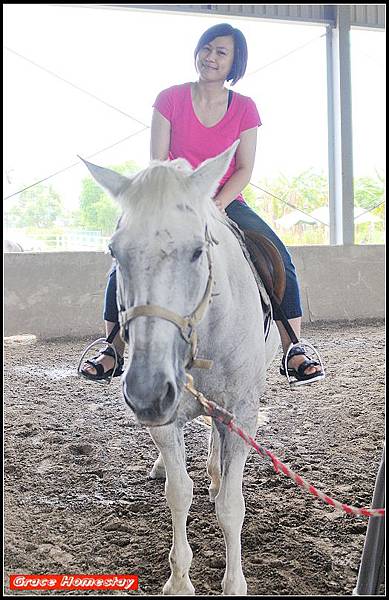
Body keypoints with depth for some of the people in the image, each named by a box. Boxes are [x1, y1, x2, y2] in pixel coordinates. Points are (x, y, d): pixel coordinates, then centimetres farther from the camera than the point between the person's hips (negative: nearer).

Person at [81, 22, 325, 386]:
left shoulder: (244, 109, 1)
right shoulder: (170, 99, -2)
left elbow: (244, 170, -3)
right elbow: (157, 162, -5)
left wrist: (217, 204, -19)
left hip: (225, 202, 1)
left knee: (278, 257, -22)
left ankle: (293, 351, -14)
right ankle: (113, 351, -9)